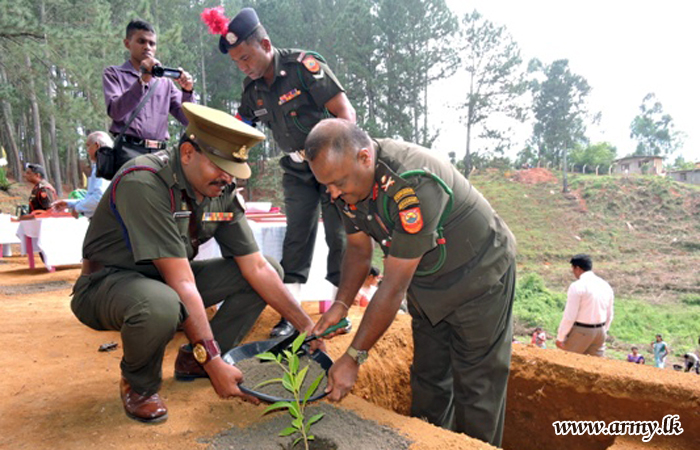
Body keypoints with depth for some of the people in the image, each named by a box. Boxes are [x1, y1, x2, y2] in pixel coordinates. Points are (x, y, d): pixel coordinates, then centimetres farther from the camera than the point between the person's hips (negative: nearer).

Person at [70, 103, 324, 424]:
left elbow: (257, 268, -7)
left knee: (271, 269, -4)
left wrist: (307, 327, -11)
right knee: (160, 305, -42)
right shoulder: (144, 183, -29)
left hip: (169, 280, 7)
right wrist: (215, 364, -31)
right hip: (108, 284, -6)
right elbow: (182, 282, -33)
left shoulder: (221, 191, -8)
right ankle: (138, 385, -6)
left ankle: (192, 361, 4)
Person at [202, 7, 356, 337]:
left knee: (339, 236, -1)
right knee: (296, 239, 4)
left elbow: (345, 112, -19)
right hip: (297, 170, 5)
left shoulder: (304, 66, -17)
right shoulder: (252, 87, 1)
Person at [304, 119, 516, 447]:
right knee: (428, 381, 16)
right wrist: (340, 305, -13)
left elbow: (394, 287, -33)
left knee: (476, 388, 3)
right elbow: (359, 250, 2)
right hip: (426, 283, 7)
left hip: (479, 276, -7)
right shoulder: (347, 180, -12)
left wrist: (354, 358, -26)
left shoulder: (414, 185, -37)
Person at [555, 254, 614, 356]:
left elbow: (569, 316, -17)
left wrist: (560, 337, -10)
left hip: (581, 331, -7)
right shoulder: (606, 285, 7)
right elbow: (609, 315, 14)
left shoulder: (577, 286, -15)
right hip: (600, 331, 7)